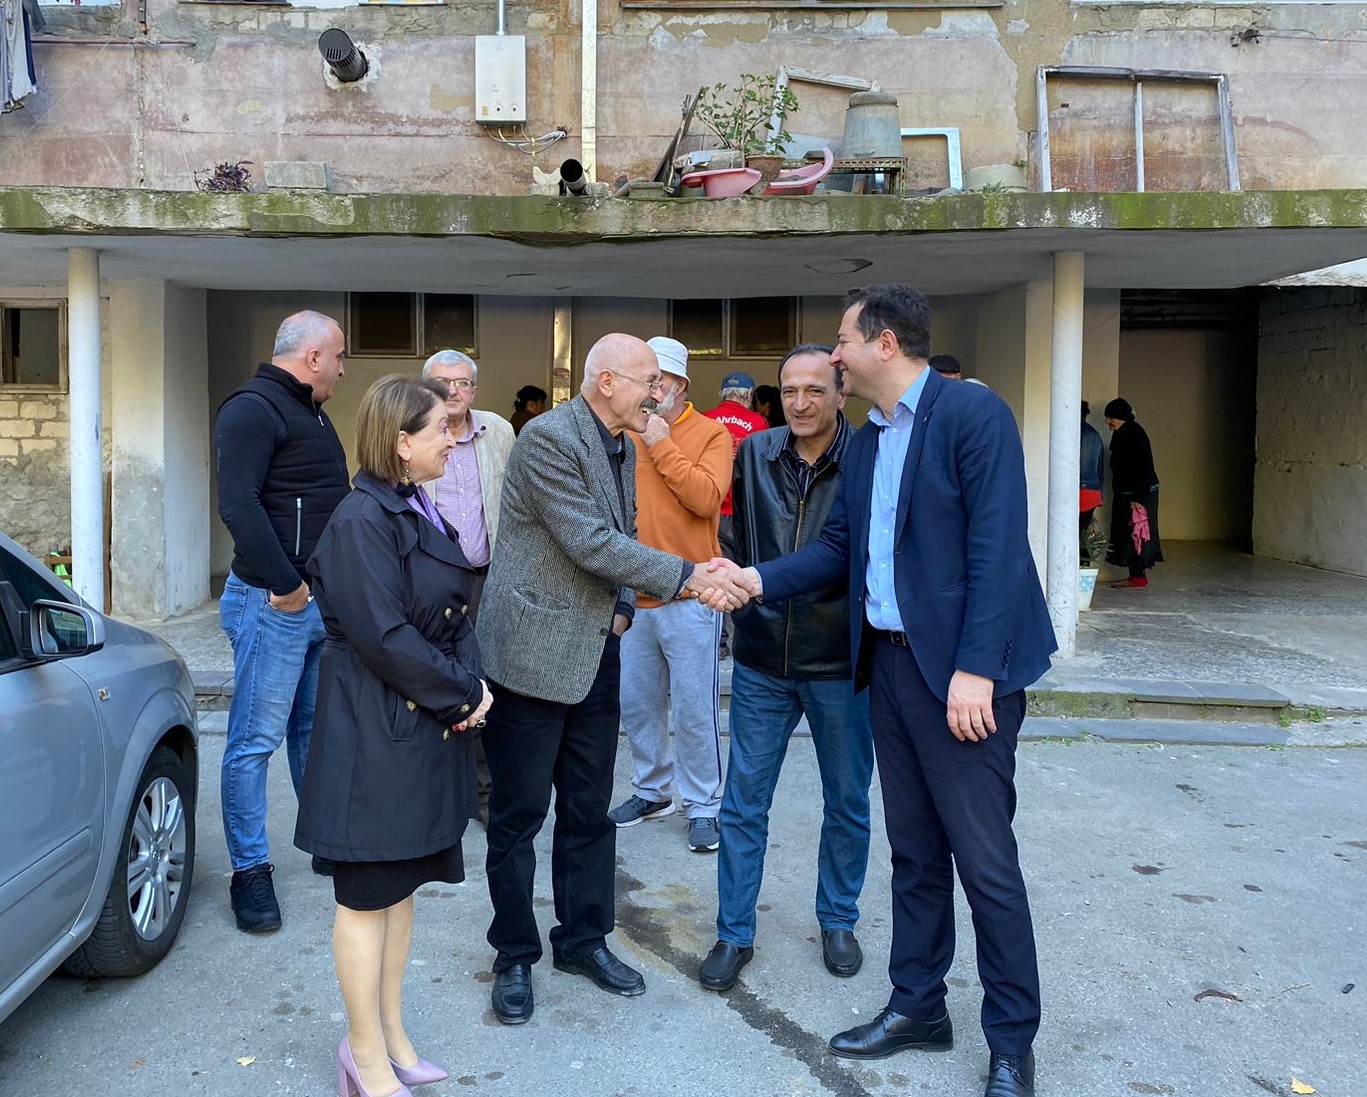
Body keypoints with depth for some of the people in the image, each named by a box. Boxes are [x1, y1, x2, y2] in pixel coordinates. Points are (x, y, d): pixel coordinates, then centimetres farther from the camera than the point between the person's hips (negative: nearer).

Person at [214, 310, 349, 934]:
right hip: (275, 602, -9)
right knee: (256, 740, -1)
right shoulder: (252, 410, -12)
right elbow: (238, 504, -23)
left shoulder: (312, 414, 18)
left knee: (314, 731, 17)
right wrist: (285, 585, -20)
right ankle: (250, 871, 7)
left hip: (323, 600, 9)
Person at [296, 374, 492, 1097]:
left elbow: (453, 615, 11)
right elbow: (384, 635, -23)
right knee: (368, 895, 5)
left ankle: (390, 1033, 33)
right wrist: (461, 694, -14)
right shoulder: (362, 521, -18)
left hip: (426, 727, 9)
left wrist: (470, 681, -6)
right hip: (375, 733, -9)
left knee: (401, 883, 18)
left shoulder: (419, 514, 10)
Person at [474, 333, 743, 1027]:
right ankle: (515, 956, 20)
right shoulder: (548, 437, -17)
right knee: (519, 813, 5)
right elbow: (590, 543, -22)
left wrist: (622, 606, 5)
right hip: (533, 651, -8)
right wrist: (687, 577, -21)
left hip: (596, 653, 8)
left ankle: (583, 939, 30)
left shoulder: (622, 448, 10)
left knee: (589, 809, 15)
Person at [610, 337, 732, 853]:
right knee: (636, 704, 14)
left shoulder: (711, 434, -4)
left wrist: (662, 446, -16)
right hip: (632, 595, 5)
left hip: (688, 598, -5)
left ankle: (703, 805, 16)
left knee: (693, 709, 1)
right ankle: (652, 790, 31)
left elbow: (706, 497, -20)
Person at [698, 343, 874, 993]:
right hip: (762, 660, 3)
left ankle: (838, 921, 33)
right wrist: (743, 590, 11)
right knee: (743, 803, 7)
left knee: (847, 802, 13)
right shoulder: (755, 453, 1)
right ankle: (734, 934, 21)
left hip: (840, 664, -2)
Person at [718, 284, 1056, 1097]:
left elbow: (997, 547, -18)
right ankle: (918, 1007, 31)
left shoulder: (974, 412, -11)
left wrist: (976, 669, -22)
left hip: (962, 671, -7)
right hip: (890, 662, 8)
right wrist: (759, 580, 0)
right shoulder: (867, 441, 13)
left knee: (984, 859, 1)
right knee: (914, 850, 16)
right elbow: (839, 547, 14)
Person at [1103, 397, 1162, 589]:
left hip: (1137, 494, -10)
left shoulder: (1134, 433, -16)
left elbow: (1143, 467, -21)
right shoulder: (1122, 434, 14)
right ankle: (1136, 576, 15)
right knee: (1128, 534, 11)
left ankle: (1138, 578, -3)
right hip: (1125, 493, 10)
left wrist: (1139, 497, -24)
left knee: (1135, 533, -7)